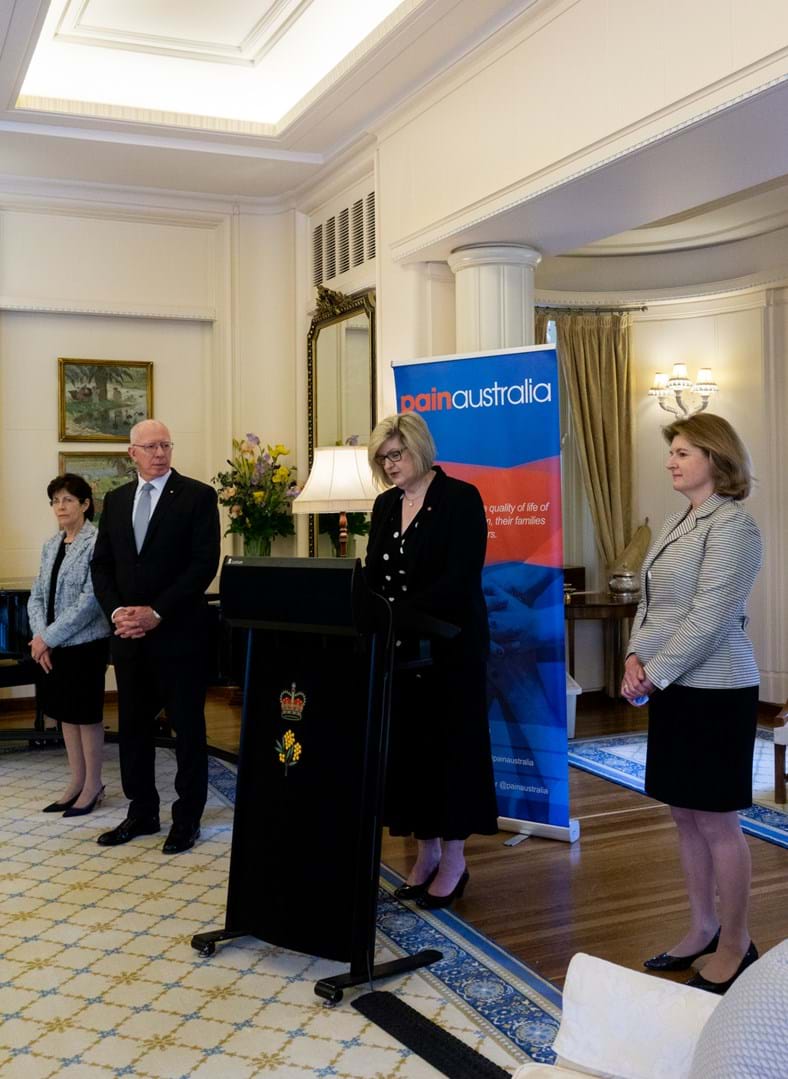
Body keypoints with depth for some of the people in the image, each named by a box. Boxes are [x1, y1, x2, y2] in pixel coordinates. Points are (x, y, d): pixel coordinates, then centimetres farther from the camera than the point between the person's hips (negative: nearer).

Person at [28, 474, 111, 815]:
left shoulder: (96, 543, -13)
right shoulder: (51, 545, 10)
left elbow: (90, 602, -18)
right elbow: (37, 595, 10)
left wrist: (49, 637, -16)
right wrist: (39, 635, -7)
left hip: (85, 644, -7)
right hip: (52, 645, 7)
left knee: (86, 714, 3)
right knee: (65, 713, 14)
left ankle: (93, 785, 17)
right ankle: (77, 782, 26)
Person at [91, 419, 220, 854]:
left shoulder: (197, 495, -5)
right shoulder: (115, 500, 12)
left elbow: (204, 563, -12)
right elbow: (101, 564, 11)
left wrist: (156, 613, -16)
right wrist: (117, 611, -6)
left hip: (179, 632, -5)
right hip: (128, 634, 5)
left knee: (187, 726, 4)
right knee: (133, 725, 11)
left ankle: (187, 818, 16)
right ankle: (142, 812, 25)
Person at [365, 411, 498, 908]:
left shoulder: (460, 498, -10)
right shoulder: (385, 505, 10)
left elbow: (459, 579, -19)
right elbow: (374, 574, 10)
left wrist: (400, 614, -27)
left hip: (449, 644, -6)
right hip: (399, 646, 6)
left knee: (451, 744, 3)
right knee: (408, 744, 8)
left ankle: (453, 859, 15)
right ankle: (427, 852, 21)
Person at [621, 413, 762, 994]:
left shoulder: (732, 524, -13)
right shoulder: (678, 521, 13)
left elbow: (708, 616, -19)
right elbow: (650, 601, 14)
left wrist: (654, 675, -17)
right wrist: (636, 655, -2)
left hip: (714, 691, -8)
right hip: (674, 688, 8)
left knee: (717, 820, 1)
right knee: (686, 816, 14)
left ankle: (736, 945, 16)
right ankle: (703, 928, 28)